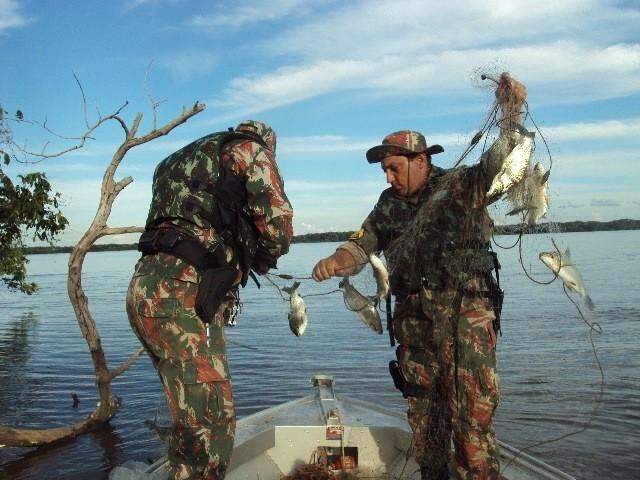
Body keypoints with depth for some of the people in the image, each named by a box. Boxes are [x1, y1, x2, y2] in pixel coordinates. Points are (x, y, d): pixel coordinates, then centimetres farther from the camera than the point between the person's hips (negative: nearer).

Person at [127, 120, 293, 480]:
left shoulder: (185, 158, 31)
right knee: (210, 424, -4)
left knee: (193, 414, 21)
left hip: (146, 289, 9)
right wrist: (263, 260, 17)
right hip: (181, 298, -9)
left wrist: (242, 260, 26)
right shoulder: (251, 149, 7)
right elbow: (278, 228, -3)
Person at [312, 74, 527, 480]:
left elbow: (499, 159, -15)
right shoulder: (389, 206, 14)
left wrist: (512, 111, -29)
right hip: (414, 322, 5)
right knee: (423, 414, 13)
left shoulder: (461, 185, 0)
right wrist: (335, 262, -11)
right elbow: (361, 246, 10)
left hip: (466, 319, -5)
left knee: (472, 415, -5)